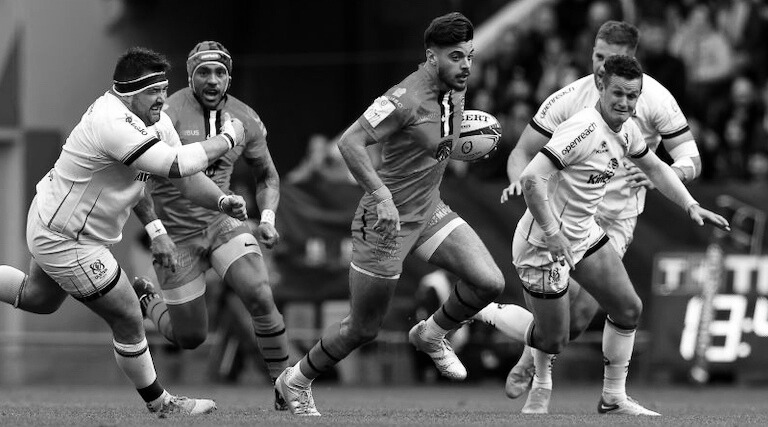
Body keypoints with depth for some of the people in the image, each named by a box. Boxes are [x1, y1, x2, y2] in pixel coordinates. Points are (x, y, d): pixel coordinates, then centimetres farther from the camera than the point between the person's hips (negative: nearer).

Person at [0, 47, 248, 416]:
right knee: (128, 322, 0)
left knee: (38, 299, 31)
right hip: (65, 241, -10)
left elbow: (188, 179, 2)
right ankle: (160, 404, 18)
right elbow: (176, 165, -38)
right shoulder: (112, 122, -33)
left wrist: (221, 201, -17)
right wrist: (226, 139, -25)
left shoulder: (156, 121, -2)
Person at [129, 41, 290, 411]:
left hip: (221, 223, 4)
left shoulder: (245, 120, -1)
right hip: (176, 236, -3)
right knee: (190, 337, 2)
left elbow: (266, 176, 15)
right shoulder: (168, 114, -18)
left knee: (260, 297, -21)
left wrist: (267, 220, -4)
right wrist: (156, 233, -25)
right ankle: (145, 299, 36)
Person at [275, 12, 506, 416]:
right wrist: (381, 196, -35)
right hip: (388, 218, -7)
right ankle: (296, 381, 28)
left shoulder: (456, 88, 1)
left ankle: (432, 334, 16)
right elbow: (349, 142, -29)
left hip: (430, 212, 7)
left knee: (489, 281, -11)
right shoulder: (407, 97, -25)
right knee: (362, 329, 4)